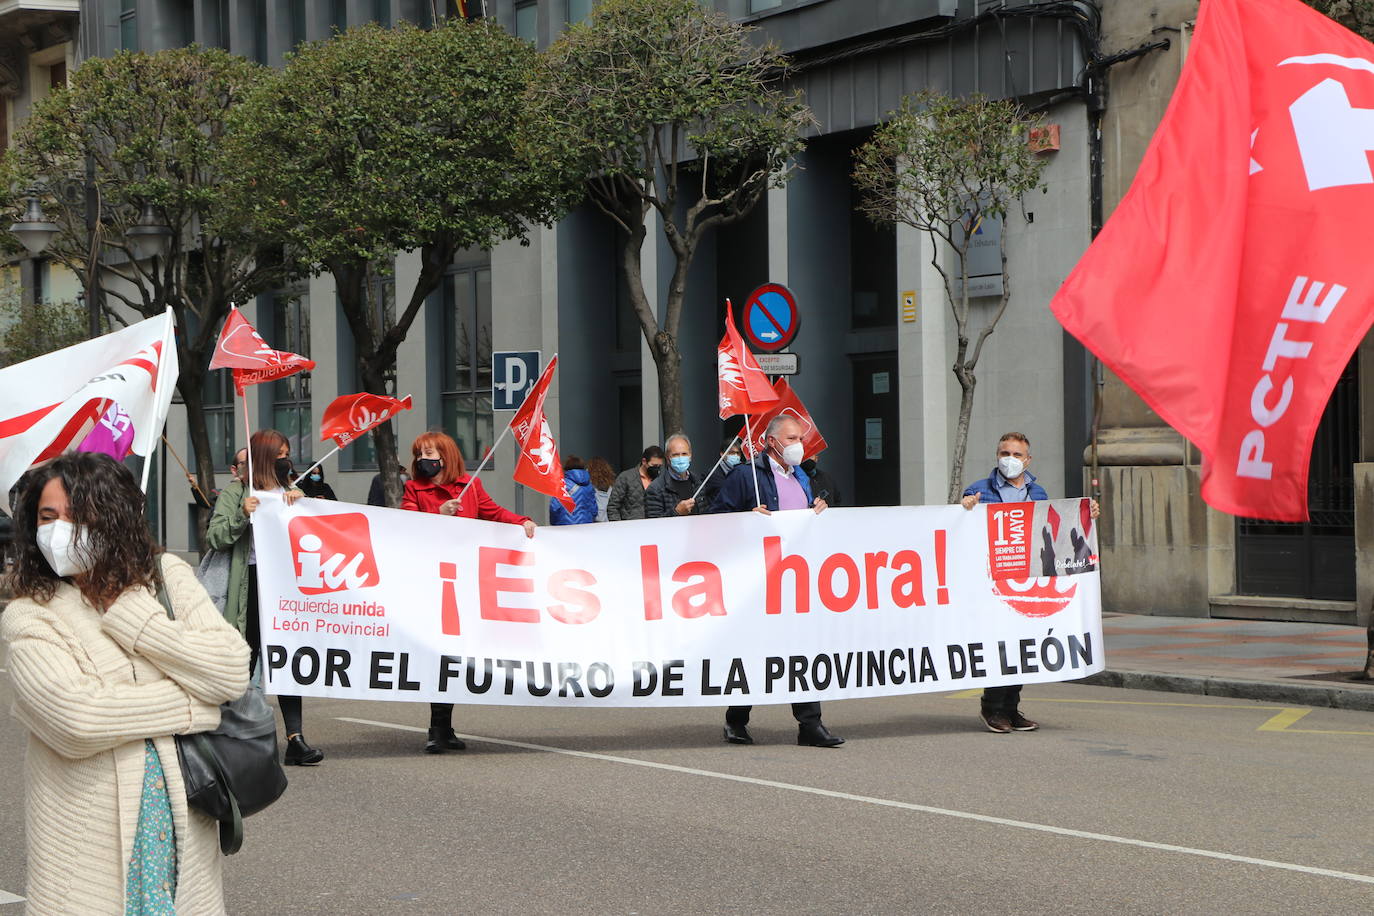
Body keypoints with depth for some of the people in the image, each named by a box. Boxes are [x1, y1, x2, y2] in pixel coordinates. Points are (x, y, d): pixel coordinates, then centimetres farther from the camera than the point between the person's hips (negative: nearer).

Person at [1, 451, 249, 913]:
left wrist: (126, 614, -10)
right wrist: (191, 707, -14)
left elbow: (231, 673, -9)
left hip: (184, 831, 3)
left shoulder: (168, 578, 5)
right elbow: (76, 719, -20)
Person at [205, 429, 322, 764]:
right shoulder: (236, 491, 4)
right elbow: (215, 537, -5)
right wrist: (241, 516, -20)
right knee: (246, 660, 0)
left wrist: (301, 501, -3)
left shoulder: (290, 491, 19)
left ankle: (295, 739, -8)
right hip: (252, 582, -4)